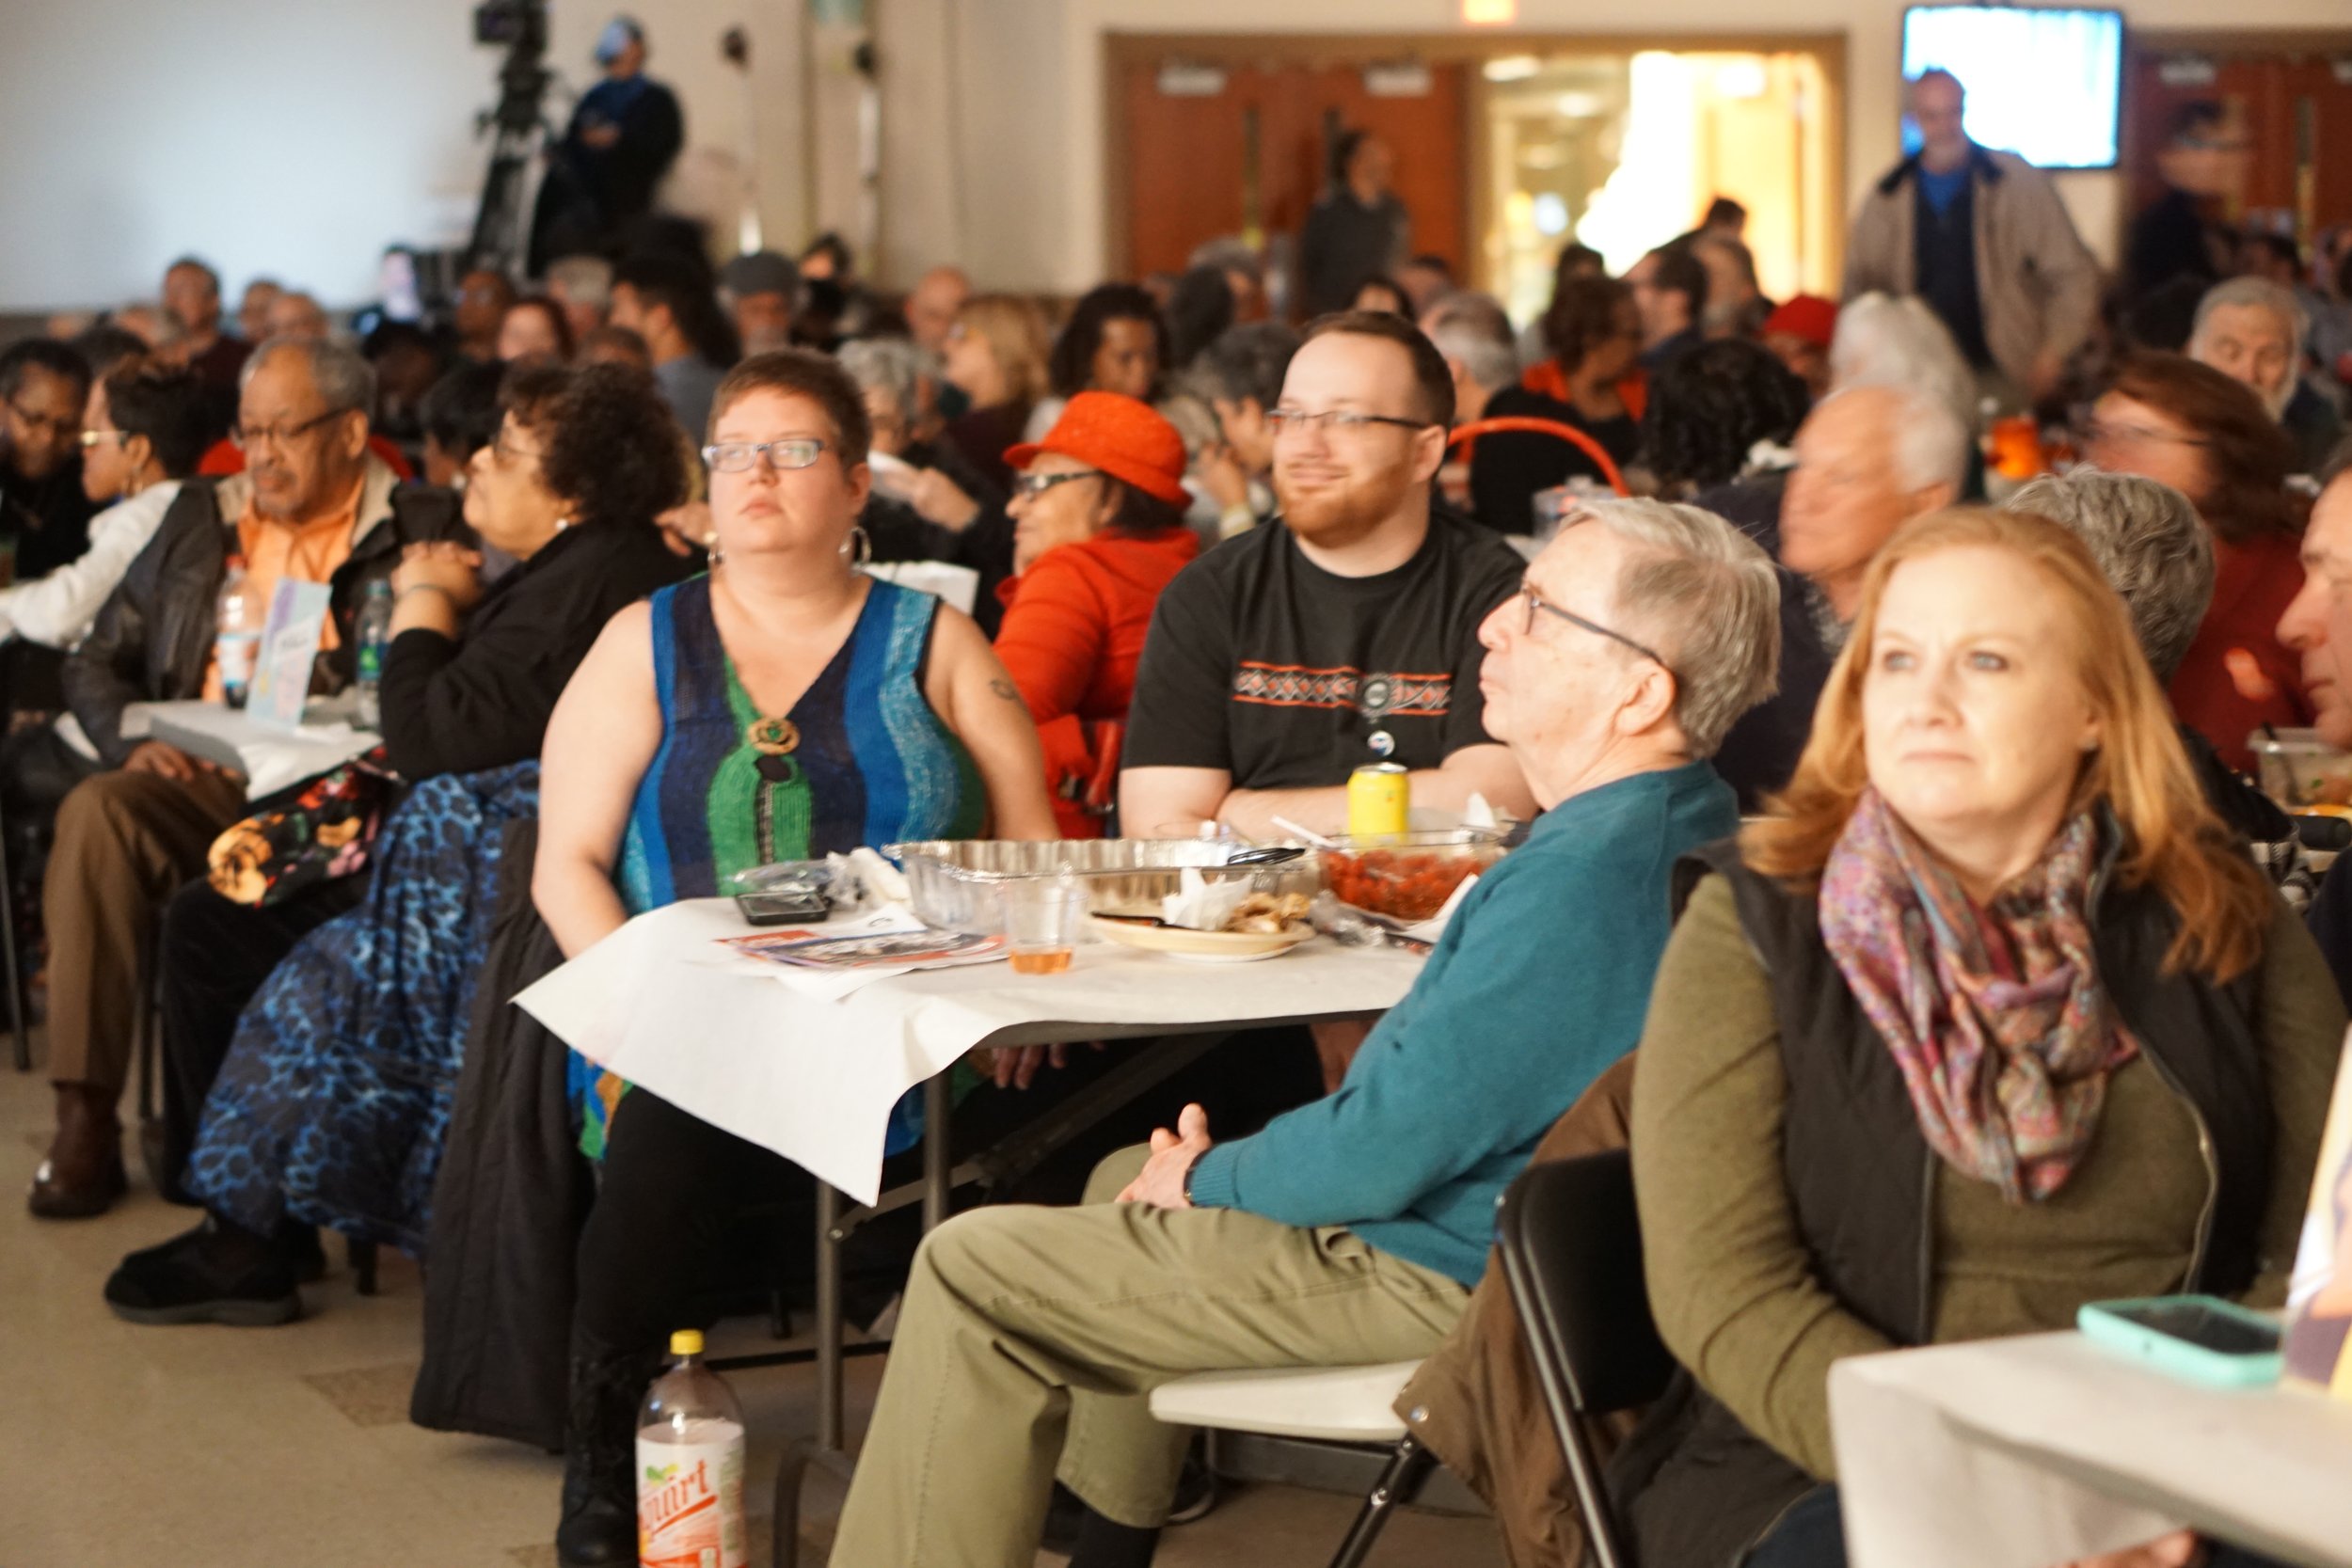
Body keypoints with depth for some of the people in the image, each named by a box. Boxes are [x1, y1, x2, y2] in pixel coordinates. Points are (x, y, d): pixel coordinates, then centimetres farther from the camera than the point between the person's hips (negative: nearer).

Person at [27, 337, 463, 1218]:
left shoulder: (422, 536, 6)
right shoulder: (198, 523, 21)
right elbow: (97, 663, 22)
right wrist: (129, 741, 4)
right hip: (200, 780, 4)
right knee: (95, 811, -28)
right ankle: (85, 1120, -26)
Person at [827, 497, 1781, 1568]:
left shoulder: (1580, 879, -30)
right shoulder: (1689, 818, 3)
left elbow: (1386, 1149, -26)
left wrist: (1208, 1179, -7)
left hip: (1440, 1273, -11)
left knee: (971, 1272, -8)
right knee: (1127, 1178, 30)